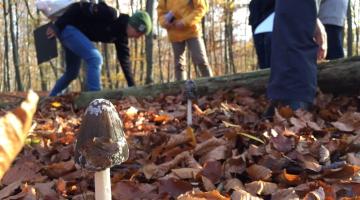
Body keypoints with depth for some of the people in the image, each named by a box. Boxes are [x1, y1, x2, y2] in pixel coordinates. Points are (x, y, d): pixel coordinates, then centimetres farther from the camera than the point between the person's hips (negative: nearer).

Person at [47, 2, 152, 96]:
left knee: (72, 73, 19)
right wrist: (57, 26, -23)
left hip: (76, 31, 10)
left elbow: (125, 59, 6)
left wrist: (132, 87, 4)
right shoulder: (111, 14, -24)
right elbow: (79, 8, -25)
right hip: (67, 27, -9)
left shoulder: (122, 35, 2)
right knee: (95, 58, -24)